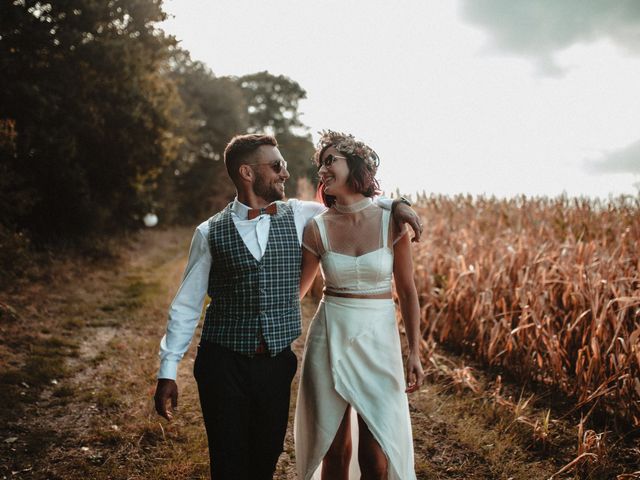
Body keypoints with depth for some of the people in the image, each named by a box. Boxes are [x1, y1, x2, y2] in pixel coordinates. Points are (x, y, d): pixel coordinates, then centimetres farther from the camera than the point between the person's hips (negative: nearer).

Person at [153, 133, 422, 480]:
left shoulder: (298, 216, 2)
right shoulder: (210, 233, -4)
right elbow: (186, 304, 0)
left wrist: (392, 203, 3)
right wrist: (167, 371, -2)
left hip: (277, 363, 2)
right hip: (223, 364, -2)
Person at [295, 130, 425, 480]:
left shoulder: (391, 222, -6)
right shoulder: (317, 229, -3)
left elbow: (407, 291, 1)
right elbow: (295, 290, 6)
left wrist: (414, 352, -2)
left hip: (378, 342, -1)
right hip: (328, 340, 1)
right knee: (334, 450, 9)